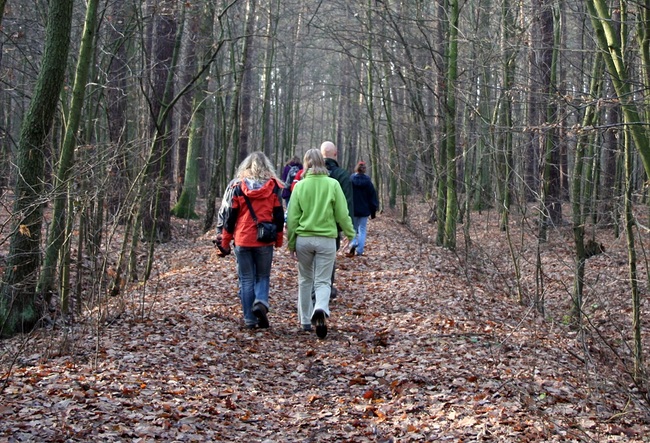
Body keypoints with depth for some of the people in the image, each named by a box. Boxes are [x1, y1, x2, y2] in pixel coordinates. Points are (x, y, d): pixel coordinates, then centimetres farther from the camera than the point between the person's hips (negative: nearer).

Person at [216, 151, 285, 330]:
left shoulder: (237, 186, 1)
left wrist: (225, 241, 9)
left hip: (242, 240, 0)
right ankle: (261, 302, -13)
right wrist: (279, 239, 14)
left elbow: (229, 215, 1)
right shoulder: (273, 187, 3)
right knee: (263, 276, 15)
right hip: (265, 241, 0)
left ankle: (250, 319, 7)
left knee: (246, 280, 8)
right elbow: (279, 215, 5)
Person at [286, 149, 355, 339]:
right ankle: (321, 309, -27)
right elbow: (342, 214, -2)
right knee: (323, 281, 3)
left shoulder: (300, 186, -2)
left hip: (303, 238, 1)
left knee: (305, 280, 18)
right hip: (326, 239, -1)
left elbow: (292, 217, 0)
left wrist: (291, 243, 9)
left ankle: (305, 321, 25)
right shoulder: (332, 184, -4)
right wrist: (351, 234, 13)